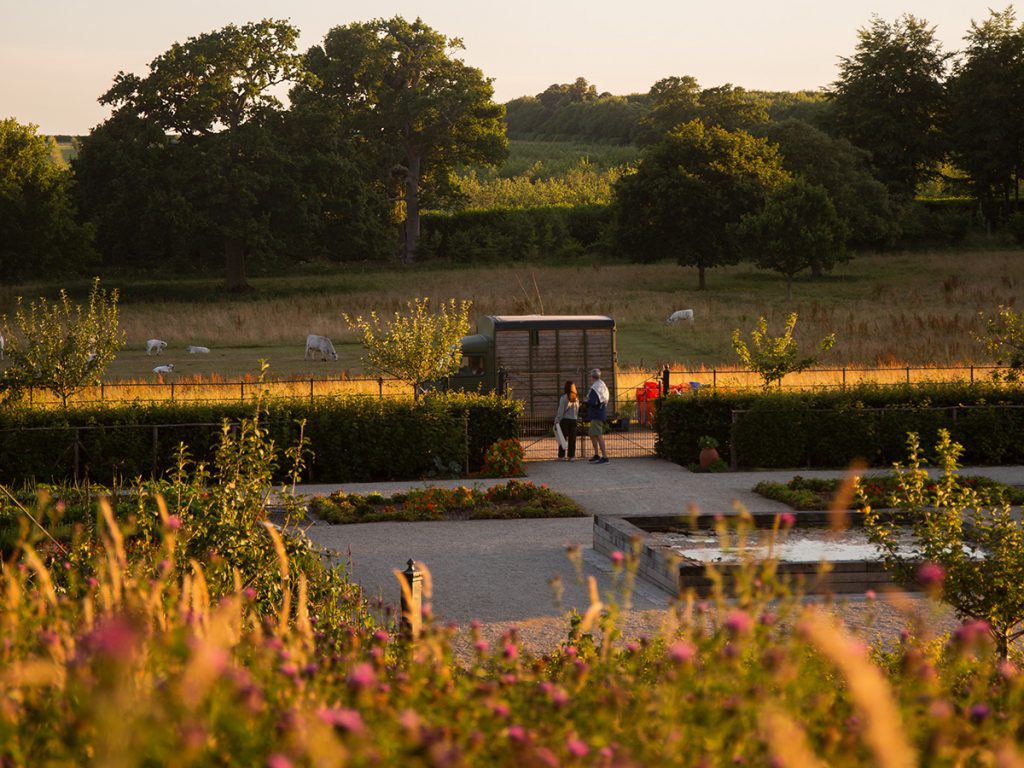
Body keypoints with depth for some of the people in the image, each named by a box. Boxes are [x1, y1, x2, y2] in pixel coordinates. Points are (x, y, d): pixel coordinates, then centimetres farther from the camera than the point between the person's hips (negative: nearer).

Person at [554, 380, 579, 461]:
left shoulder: (564, 397, -8)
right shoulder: (576, 398, 6)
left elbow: (560, 410, -10)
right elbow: (578, 410, 6)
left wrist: (557, 421, -8)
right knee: (572, 439, 6)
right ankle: (571, 455, 5)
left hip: (565, 420, -3)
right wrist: (576, 418, 11)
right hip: (573, 420, 3)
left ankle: (561, 455, 2)